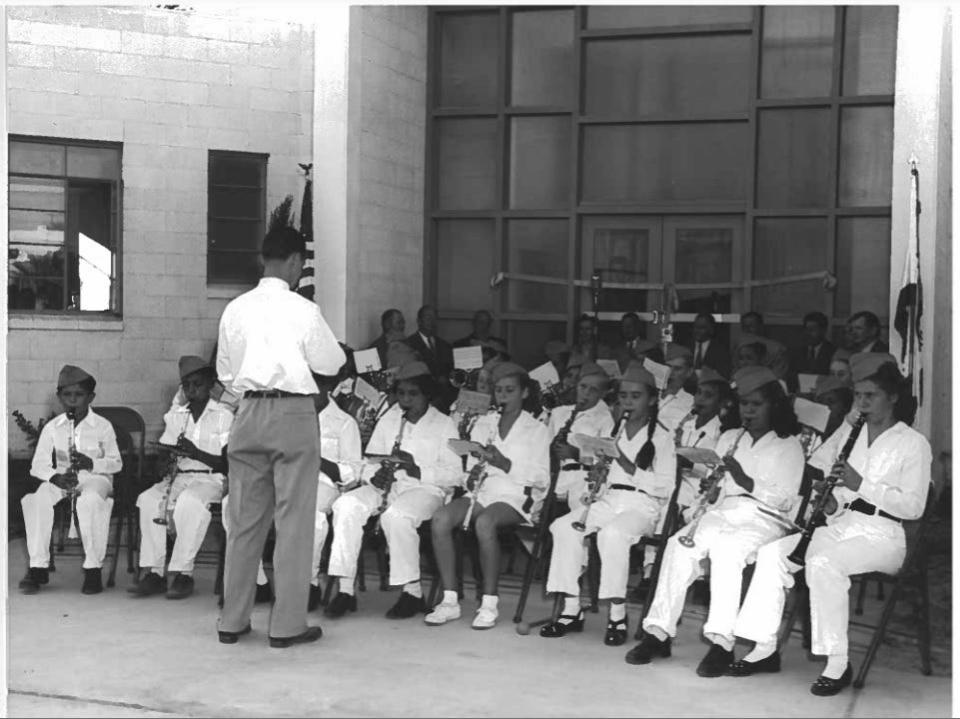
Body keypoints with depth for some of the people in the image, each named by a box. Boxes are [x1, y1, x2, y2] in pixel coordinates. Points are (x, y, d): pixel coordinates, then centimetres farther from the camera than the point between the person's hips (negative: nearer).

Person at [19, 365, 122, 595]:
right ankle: (38, 566, -21)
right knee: (37, 498, -30)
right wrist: (55, 477, -17)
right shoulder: (52, 428, 7)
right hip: (61, 479, 3)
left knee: (91, 500, -38)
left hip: (95, 477, -3)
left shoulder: (102, 426, 1)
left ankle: (93, 569, -27)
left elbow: (116, 463, 1)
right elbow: (38, 464, 4)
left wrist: (91, 463, -18)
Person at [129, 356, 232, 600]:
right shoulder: (175, 415, 16)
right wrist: (169, 456, -9)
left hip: (210, 479, -4)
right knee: (148, 500, -24)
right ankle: (153, 572, -22)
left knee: (189, 501, -35)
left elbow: (227, 463, -5)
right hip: (178, 477, 5)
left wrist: (196, 453, -18)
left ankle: (183, 573, -27)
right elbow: (162, 460, 14)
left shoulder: (223, 416, 2)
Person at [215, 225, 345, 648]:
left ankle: (233, 620, 17)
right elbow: (330, 364, 1)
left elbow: (225, 371, 13)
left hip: (249, 412, 5)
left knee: (245, 519, 11)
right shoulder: (302, 310, -9)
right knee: (294, 521, 2)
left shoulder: (235, 310, 5)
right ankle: (287, 625, 5)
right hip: (293, 413, -5)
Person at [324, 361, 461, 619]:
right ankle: (345, 590, -24)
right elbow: (368, 460, 17)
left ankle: (412, 592, -22)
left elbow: (454, 474, -3)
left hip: (425, 489, -4)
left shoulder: (444, 425, 6)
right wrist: (374, 475, -7)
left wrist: (416, 469, -17)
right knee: (346, 505, -26)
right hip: (384, 486, 4)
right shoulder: (388, 420, 20)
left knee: (396, 515, -37)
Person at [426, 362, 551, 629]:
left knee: (484, 522, -37)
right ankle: (450, 601, -22)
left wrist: (505, 464, -14)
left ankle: (489, 604, -28)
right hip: (483, 492, 4)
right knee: (440, 519, -26)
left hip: (517, 497, -4)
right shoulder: (483, 424, 21)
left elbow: (542, 479, -1)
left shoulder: (537, 429, 8)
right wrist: (472, 476, -6)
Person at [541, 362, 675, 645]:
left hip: (642, 505, -5)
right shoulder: (613, 433, 19)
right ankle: (572, 609, -18)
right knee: (564, 527, -22)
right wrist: (595, 477, 2)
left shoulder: (661, 438, 2)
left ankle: (617, 615, -26)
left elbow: (665, 487, -7)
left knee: (612, 533, -37)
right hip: (609, 501, 5)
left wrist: (630, 468, -17)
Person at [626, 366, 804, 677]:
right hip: (722, 512, 4)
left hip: (763, 519, -4)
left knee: (725, 546, -37)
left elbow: (784, 501, -5)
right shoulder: (729, 438, 22)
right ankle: (659, 632, -26)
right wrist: (710, 491, -6)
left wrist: (744, 480, -18)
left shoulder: (788, 446, 6)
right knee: (679, 544, -26)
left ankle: (721, 642, -37)